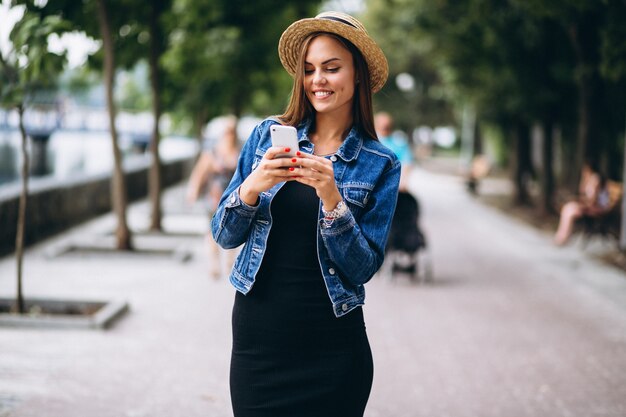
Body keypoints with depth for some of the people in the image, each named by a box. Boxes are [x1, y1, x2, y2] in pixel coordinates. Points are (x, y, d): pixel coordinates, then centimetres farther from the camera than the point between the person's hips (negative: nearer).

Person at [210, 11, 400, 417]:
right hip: (257, 334, 1)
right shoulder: (268, 135, 2)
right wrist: (252, 187, -17)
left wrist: (331, 199, -20)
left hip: (331, 348, -1)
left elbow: (363, 268, -6)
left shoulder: (380, 165, -2)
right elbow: (224, 236, 2)